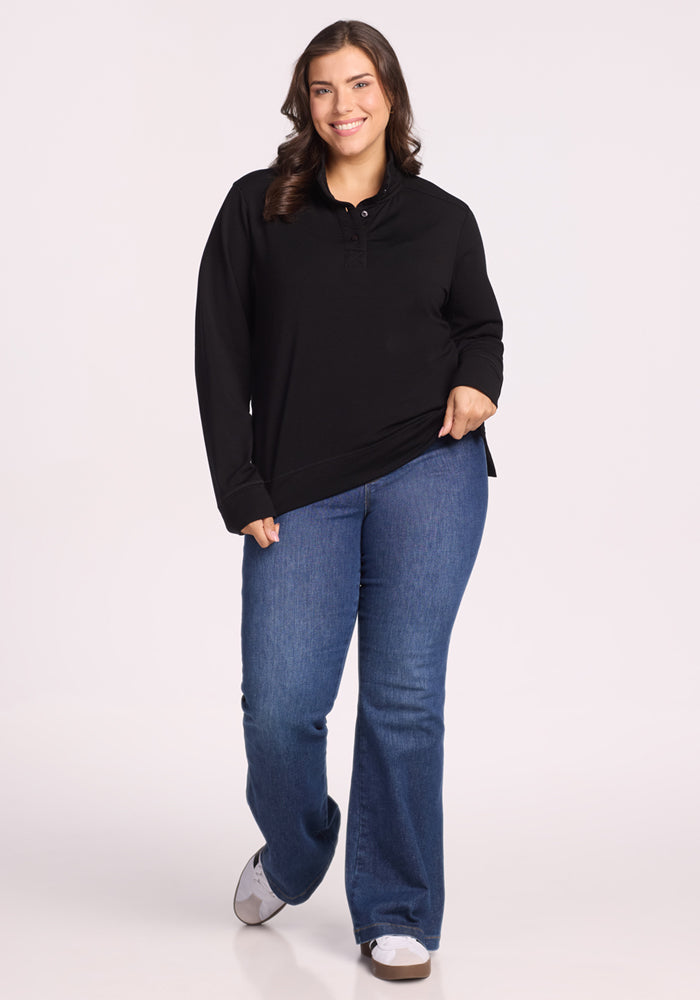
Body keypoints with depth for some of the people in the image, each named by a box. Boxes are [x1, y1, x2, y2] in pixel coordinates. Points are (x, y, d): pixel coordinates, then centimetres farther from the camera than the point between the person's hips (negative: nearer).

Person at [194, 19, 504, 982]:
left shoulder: (444, 218, 9)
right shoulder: (257, 208, 6)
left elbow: (479, 324, 22)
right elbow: (221, 357, 4)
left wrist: (477, 382, -2)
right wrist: (243, 495, -3)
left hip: (429, 470, 0)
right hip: (300, 492, 0)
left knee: (405, 696, -2)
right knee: (279, 704, -6)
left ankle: (398, 915, 14)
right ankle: (290, 857, 28)